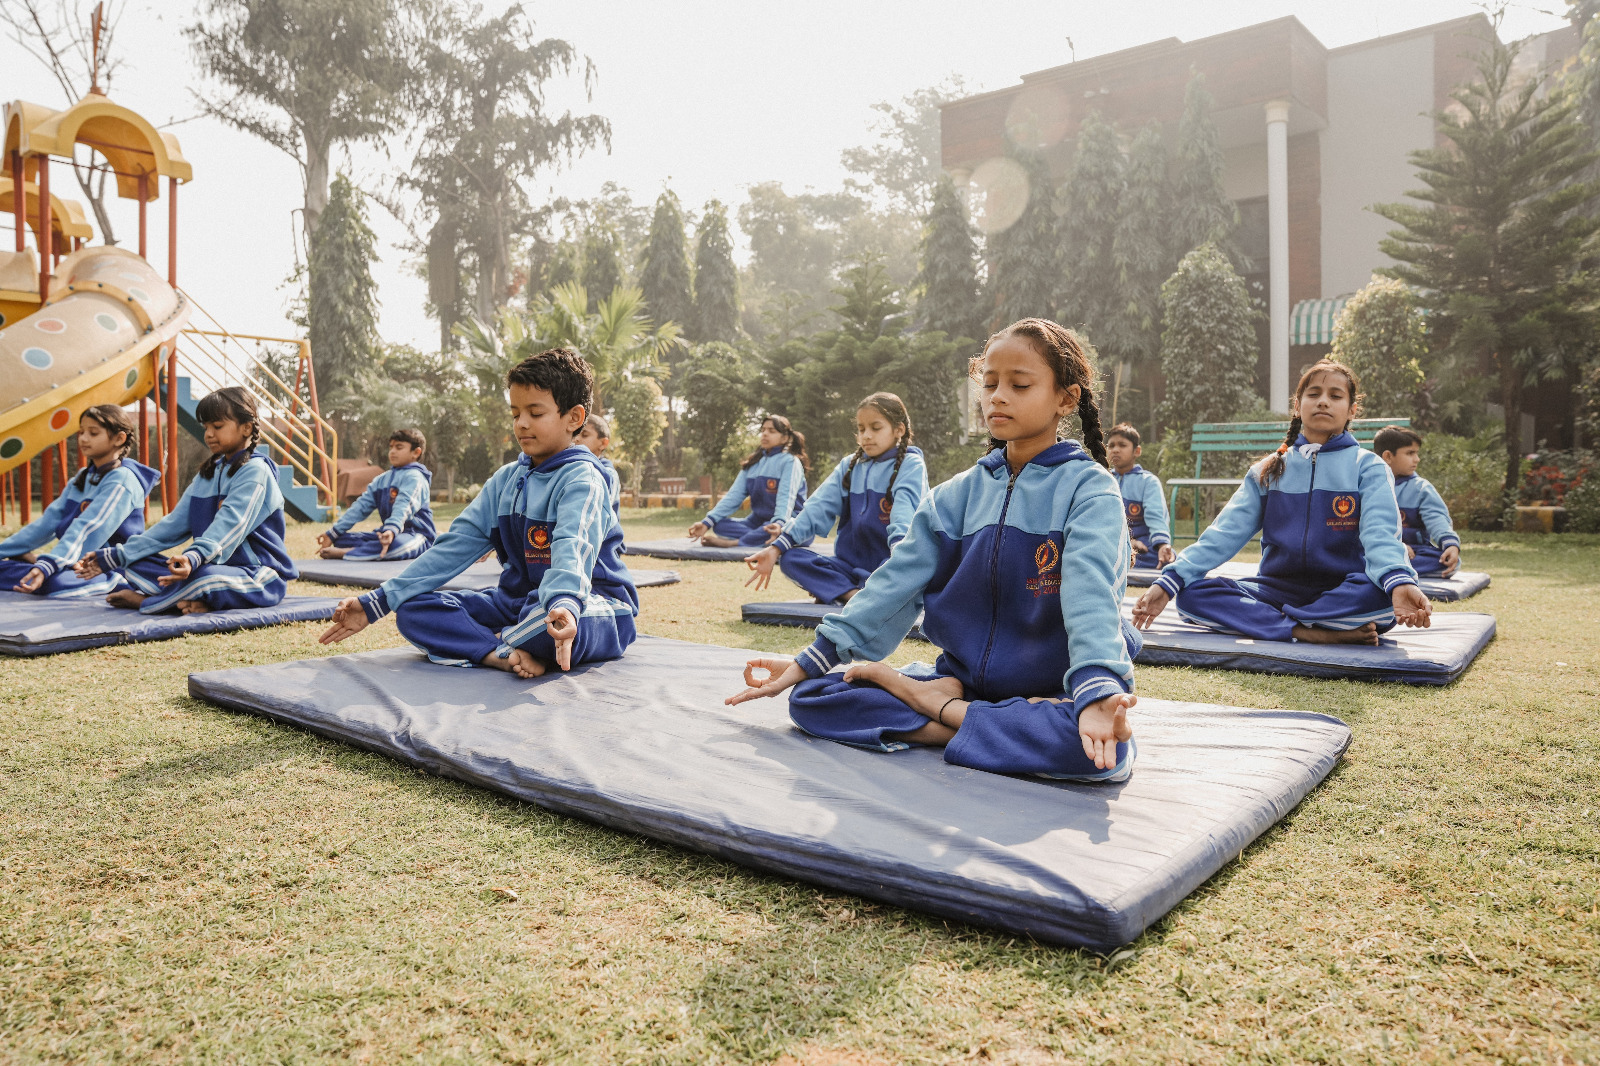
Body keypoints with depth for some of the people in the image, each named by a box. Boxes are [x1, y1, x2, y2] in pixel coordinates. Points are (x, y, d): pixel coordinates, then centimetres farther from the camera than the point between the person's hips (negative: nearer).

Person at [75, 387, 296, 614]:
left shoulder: (255, 470, -10)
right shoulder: (207, 474, 16)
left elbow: (229, 526, -26)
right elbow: (174, 524, 15)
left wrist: (194, 558, -44)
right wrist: (113, 556, 9)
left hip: (257, 577, -9)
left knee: (207, 577, -38)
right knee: (136, 564, 0)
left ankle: (142, 599, -15)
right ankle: (190, 601, -25)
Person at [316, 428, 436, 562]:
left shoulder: (414, 476, -7)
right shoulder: (382, 479, 18)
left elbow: (403, 507, -26)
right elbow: (361, 506, 14)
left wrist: (392, 530, -44)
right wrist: (332, 533, 6)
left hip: (416, 535, -9)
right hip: (385, 533, 9)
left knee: (397, 543, -42)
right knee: (341, 539, 2)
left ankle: (344, 553, -35)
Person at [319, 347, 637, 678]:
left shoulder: (580, 479, -14)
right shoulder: (505, 480, 11)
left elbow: (573, 550, -35)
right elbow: (453, 547, 9)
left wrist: (564, 606, -58)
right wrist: (376, 602, 1)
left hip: (590, 603, -8)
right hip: (518, 599, 8)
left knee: (555, 622, -44)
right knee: (413, 611, -6)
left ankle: (493, 642, -11)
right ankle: (503, 655, -28)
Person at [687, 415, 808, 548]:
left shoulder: (790, 461, -7)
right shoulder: (752, 463, 12)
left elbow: (786, 498, -23)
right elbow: (734, 495, 3)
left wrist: (778, 524, -43)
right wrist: (707, 522, -11)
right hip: (758, 520, 6)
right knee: (720, 525, -14)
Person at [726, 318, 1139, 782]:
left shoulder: (1088, 488, -7)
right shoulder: (957, 494, 9)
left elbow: (1090, 592, -25)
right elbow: (895, 582, 2)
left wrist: (1096, 694, -43)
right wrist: (810, 660, -6)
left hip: (1056, 693, -4)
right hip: (964, 680, 4)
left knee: (1103, 751, -39)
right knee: (810, 698, -10)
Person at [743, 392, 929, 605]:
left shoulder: (910, 465, -3)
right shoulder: (849, 466, 13)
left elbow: (905, 512, -22)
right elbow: (818, 508, 1)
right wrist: (776, 548, -13)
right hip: (850, 566, 5)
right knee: (790, 558, -14)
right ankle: (854, 595, -27)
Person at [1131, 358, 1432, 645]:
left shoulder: (1367, 467, 3)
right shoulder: (1267, 471, 12)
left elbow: (1380, 532, -14)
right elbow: (1225, 532, 1)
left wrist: (1400, 582, -38)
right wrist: (1168, 581, -14)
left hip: (1342, 593, -2)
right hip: (1277, 589, 2)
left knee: (1384, 595, -36)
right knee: (1192, 594, -22)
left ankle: (1261, 619, -25)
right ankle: (1311, 632, -30)